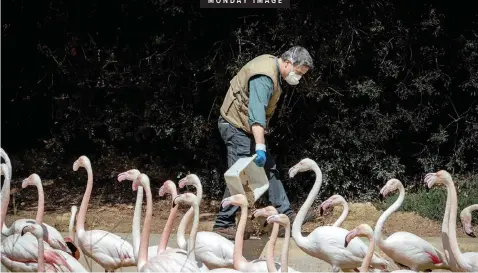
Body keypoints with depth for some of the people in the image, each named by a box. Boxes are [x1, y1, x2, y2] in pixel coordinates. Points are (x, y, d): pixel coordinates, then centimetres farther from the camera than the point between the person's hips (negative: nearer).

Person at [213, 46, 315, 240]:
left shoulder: (271, 66, 8)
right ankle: (223, 225, -5)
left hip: (246, 128, 11)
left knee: (270, 170, 11)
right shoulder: (265, 76, -25)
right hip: (237, 127, -11)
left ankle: (285, 215, 14)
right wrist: (260, 147, -43)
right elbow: (257, 112, -36)